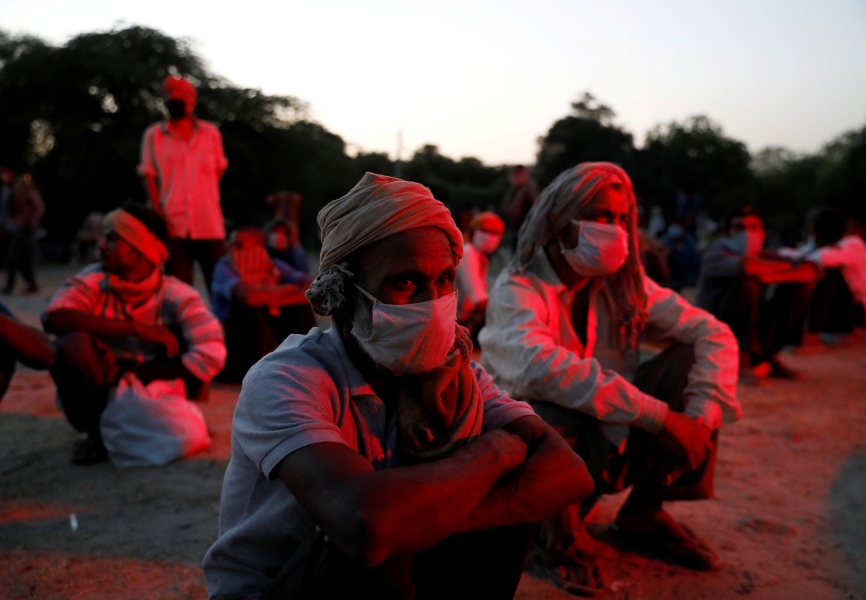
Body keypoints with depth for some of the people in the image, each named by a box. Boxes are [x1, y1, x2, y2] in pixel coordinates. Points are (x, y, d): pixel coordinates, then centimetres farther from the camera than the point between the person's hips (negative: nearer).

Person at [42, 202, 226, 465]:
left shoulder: (176, 296, -15)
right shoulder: (93, 280, -12)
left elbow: (211, 355, -30)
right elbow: (53, 318, -32)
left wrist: (138, 373, -27)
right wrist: (136, 328, -33)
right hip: (98, 396, 0)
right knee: (71, 342, -27)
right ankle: (97, 432, -7)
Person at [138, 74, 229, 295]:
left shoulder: (211, 133, 9)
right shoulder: (153, 135, 7)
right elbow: (149, 177, 6)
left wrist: (208, 202, 7)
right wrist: (159, 214, -5)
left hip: (209, 225, 1)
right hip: (173, 226, -1)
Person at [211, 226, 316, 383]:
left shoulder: (274, 266, -5)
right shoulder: (225, 268, -16)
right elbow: (248, 296, -38)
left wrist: (273, 300, -29)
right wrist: (290, 289, -21)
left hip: (269, 340, 4)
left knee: (300, 308, -14)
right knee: (248, 309, -29)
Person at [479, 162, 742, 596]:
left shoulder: (623, 283, -2)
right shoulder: (517, 288, -20)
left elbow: (714, 335, -6)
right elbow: (538, 366, -41)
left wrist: (700, 417, -23)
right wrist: (659, 415, -39)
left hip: (611, 436, 6)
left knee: (692, 360, -12)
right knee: (552, 406, -38)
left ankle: (643, 512, 6)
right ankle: (561, 535, -7)